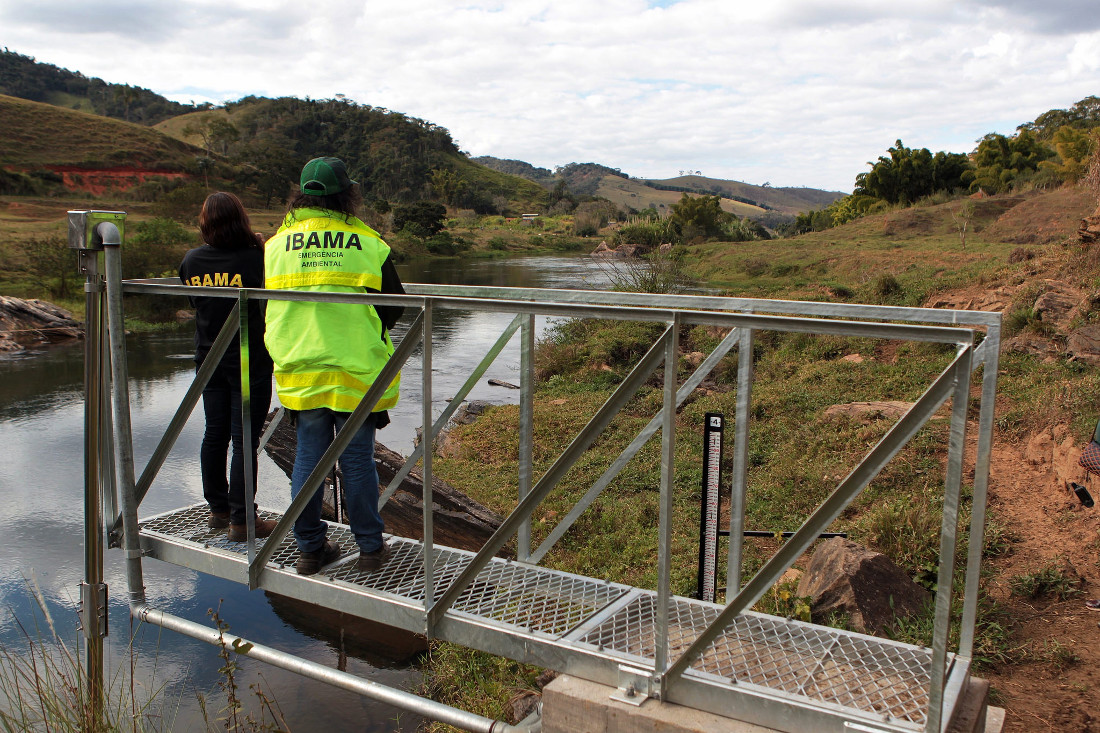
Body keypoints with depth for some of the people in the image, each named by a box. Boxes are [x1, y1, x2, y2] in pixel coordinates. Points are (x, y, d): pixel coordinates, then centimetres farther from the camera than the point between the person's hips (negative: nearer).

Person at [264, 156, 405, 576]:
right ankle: (370, 548, 17)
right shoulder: (368, 243, -8)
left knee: (308, 458, 12)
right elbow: (394, 306, 1)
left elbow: (269, 310, 11)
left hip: (300, 372, 3)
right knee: (357, 460, 6)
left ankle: (310, 549, 20)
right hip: (356, 370, -2)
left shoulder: (277, 243, 1)